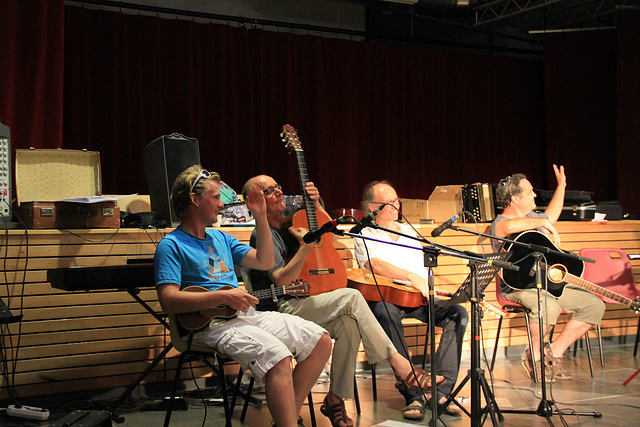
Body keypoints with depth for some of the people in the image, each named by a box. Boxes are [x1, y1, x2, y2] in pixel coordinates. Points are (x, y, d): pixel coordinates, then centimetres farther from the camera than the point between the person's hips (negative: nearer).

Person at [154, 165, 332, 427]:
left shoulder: (220, 238, 23)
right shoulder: (171, 245, -3)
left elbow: (264, 261, 22)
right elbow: (169, 300, -15)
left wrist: (261, 217, 14)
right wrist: (223, 296, -20)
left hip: (246, 314, 8)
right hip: (212, 324, -8)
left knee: (321, 341, -3)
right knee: (278, 356, -32)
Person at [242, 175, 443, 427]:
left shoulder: (289, 223, 18)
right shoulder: (263, 235, -8)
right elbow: (281, 280, -18)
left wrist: (316, 205, 11)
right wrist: (307, 245, -21)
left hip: (300, 305, 8)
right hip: (280, 310, -8)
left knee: (348, 324, -22)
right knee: (351, 297, -24)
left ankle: (335, 399, -14)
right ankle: (398, 364, -20)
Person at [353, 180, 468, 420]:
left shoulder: (409, 232, 26)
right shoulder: (364, 235, 7)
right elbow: (374, 265, -13)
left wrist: (428, 286, 0)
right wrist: (412, 277, -24)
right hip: (384, 297, -5)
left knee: (458, 312, -21)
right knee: (386, 313, -40)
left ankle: (440, 393, -26)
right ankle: (413, 397, -40)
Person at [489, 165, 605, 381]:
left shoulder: (533, 217, 16)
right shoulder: (500, 224, -13)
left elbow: (550, 216, 40)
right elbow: (511, 226, -40)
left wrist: (561, 186, 40)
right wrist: (543, 222, -29)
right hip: (518, 286, -9)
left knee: (595, 305, -3)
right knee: (549, 306, -39)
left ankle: (554, 352, 2)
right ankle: (534, 356, -11)